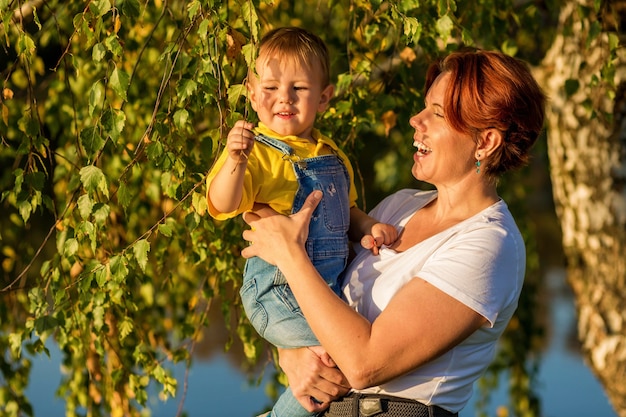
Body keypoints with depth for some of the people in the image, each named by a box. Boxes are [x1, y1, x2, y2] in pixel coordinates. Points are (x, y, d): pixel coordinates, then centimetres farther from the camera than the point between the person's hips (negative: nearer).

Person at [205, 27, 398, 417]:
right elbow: (222, 205, -27)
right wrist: (235, 161, -44)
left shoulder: (330, 153, 13)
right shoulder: (256, 151, -12)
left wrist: (367, 227, 5)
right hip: (277, 290, -8)